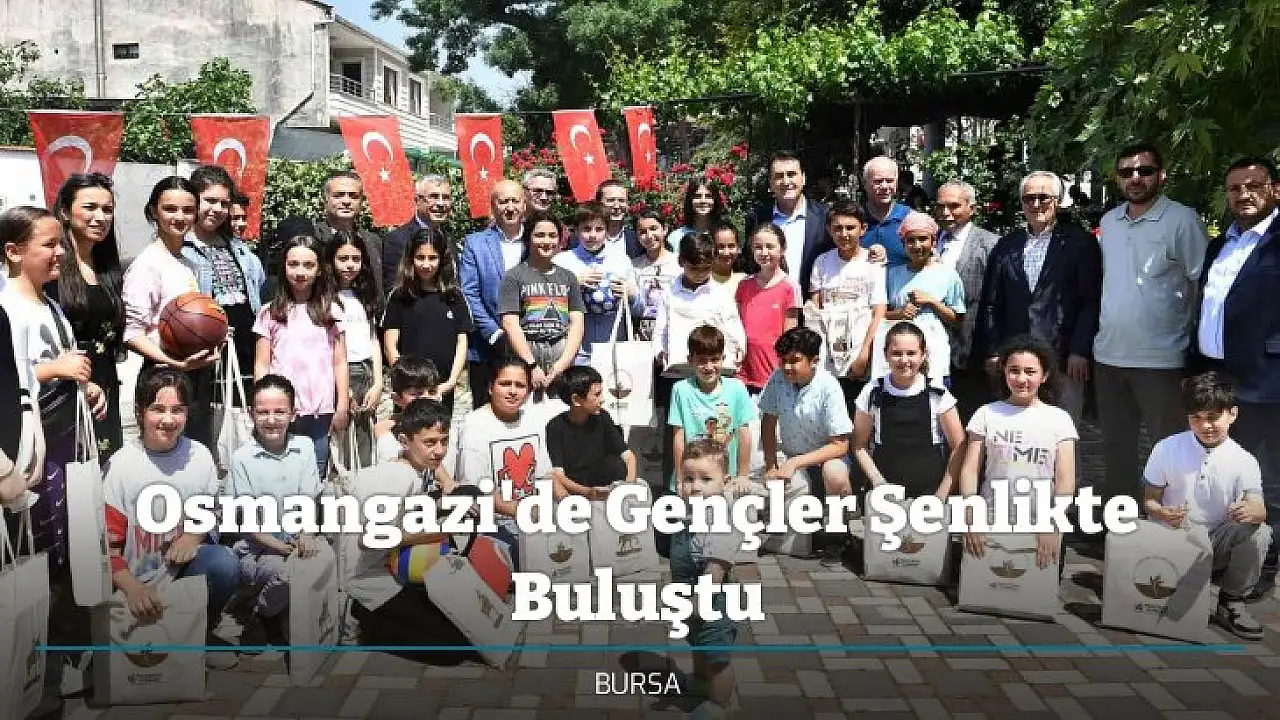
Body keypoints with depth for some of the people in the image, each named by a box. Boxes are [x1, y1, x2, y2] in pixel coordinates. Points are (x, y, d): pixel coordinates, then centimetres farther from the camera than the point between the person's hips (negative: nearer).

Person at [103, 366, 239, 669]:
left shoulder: (199, 455, -1)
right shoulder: (120, 466, -11)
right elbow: (106, 543, -11)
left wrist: (194, 535, -8)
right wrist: (132, 588, -27)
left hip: (181, 565, 4)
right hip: (136, 581, -3)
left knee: (224, 562, -28)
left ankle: (203, 633, -1)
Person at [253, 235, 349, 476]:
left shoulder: (331, 311, 7)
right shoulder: (270, 313, 6)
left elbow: (340, 363, 7)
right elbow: (262, 365, 7)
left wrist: (343, 406, 2)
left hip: (320, 413, 0)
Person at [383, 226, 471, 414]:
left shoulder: (455, 298, 9)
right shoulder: (399, 297, 5)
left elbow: (461, 343, 6)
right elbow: (390, 344, 1)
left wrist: (451, 381, -6)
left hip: (444, 390, 2)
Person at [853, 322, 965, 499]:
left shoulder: (938, 395, -1)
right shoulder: (872, 393, 1)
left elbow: (958, 446, 3)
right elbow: (860, 446, 6)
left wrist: (943, 493, -3)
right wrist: (877, 481, -5)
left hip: (930, 491, 0)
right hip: (886, 491, 0)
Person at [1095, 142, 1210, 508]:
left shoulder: (1182, 220, -9)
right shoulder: (1108, 221, 9)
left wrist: (1195, 341, -8)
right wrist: (1107, 326, 13)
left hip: (1161, 358, -6)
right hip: (1108, 354, 6)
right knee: (1116, 443, 17)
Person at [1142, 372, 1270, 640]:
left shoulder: (1244, 462, -6)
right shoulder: (1166, 449, -6)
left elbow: (1259, 508, -18)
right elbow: (1149, 499, -2)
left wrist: (1252, 511, -44)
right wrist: (1162, 513, -26)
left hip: (1217, 542, 2)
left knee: (1258, 532, -28)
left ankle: (1231, 603, -8)